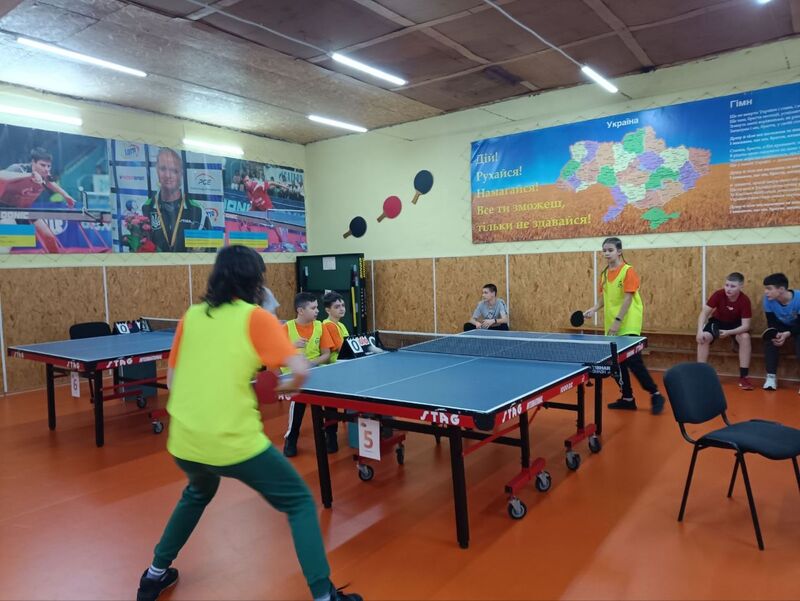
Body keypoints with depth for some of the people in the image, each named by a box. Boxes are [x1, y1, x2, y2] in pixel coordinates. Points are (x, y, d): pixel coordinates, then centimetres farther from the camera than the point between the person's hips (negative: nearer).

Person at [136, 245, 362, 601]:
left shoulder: (191, 316, 9)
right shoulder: (255, 317, -5)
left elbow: (172, 379, 14)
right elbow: (300, 370, -13)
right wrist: (290, 383, 8)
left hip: (183, 441, 6)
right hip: (233, 442, -6)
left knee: (198, 494, 37)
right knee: (300, 502, 11)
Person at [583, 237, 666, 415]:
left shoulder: (628, 271, -10)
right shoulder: (604, 274, 9)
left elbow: (628, 298, -16)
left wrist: (618, 321, -21)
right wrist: (593, 309, -2)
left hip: (628, 325, -7)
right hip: (612, 326, 7)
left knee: (633, 362, -7)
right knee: (618, 362, 10)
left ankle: (655, 395, 8)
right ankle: (627, 398, 21)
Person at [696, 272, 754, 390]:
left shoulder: (745, 300, -24)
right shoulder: (718, 294, -23)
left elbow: (745, 325, -26)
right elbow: (704, 312, -20)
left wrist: (729, 332, -43)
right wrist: (700, 331, -34)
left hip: (735, 324, -1)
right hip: (717, 321, 1)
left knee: (745, 337, -31)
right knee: (704, 337, -27)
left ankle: (744, 376, -20)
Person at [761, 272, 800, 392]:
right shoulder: (768, 299, -21)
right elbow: (771, 322, -14)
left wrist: (787, 334, -43)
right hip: (781, 326, 3)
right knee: (770, 340, -25)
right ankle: (771, 376, -16)